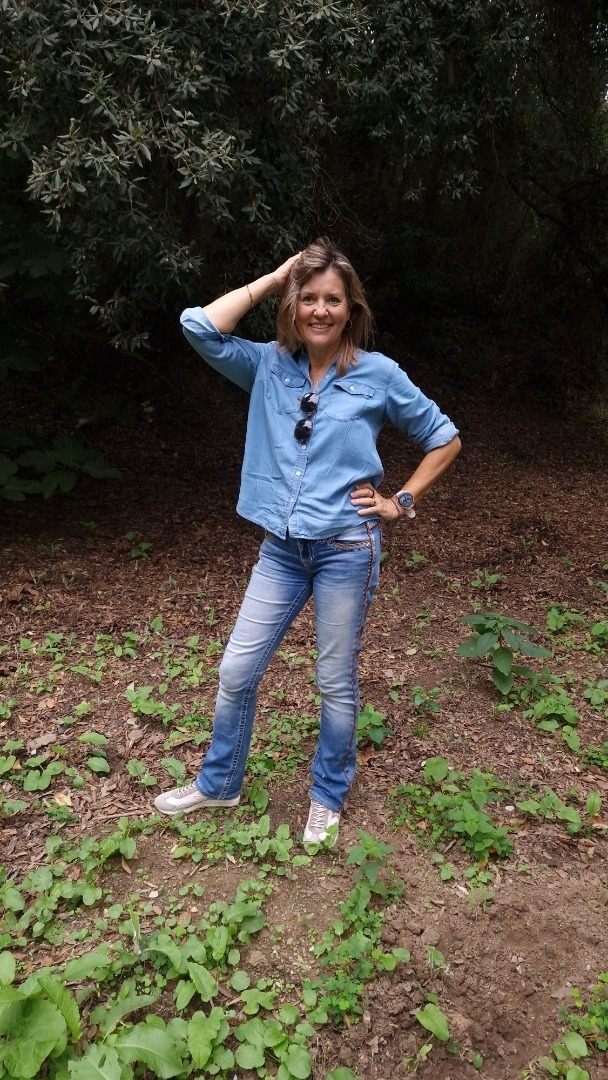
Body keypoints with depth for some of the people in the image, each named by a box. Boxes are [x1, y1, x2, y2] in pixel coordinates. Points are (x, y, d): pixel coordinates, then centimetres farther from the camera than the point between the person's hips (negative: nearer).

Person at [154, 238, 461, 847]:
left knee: (336, 683, 10)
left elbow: (444, 438, 6)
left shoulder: (378, 374, -3)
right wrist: (272, 279, -3)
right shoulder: (269, 366, 3)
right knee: (236, 671, 9)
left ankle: (328, 798, 34)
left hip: (347, 550, -3)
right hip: (281, 550, 3)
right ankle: (218, 784, 33)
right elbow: (199, 326, -11)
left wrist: (402, 502, 0)